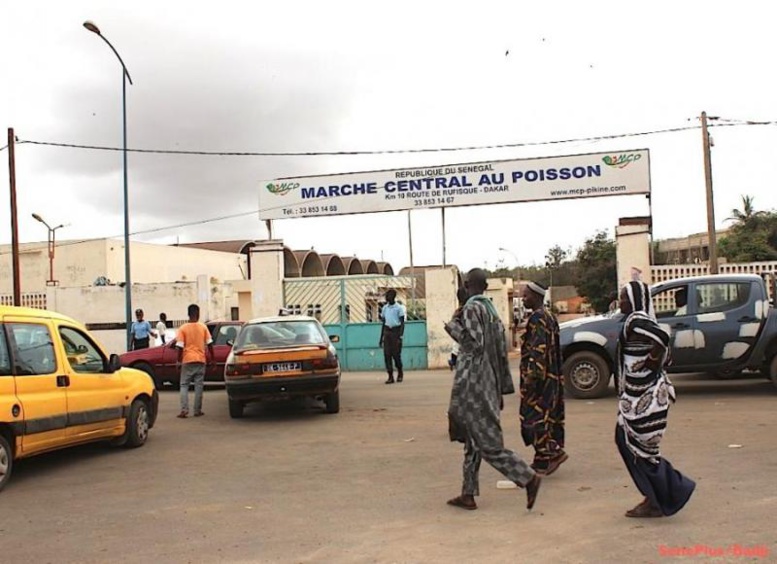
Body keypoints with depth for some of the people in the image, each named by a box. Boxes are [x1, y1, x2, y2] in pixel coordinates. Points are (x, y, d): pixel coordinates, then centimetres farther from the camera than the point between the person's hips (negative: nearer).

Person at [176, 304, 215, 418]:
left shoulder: (183, 328, -4)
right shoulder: (203, 327, 0)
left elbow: (180, 346, -8)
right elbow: (209, 344, 0)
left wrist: (179, 360, 1)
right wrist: (212, 359, 8)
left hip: (187, 360, -1)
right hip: (200, 360, 1)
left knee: (184, 385, 5)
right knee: (198, 385, 7)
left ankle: (184, 410, -6)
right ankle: (197, 411, 7)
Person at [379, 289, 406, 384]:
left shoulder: (399, 308, -3)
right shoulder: (384, 308, 13)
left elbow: (402, 323, -6)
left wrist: (400, 335, -16)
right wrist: (381, 337, 15)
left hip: (396, 331, -5)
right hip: (387, 331, 5)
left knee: (396, 354, -3)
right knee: (387, 354, -4)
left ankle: (400, 373, 19)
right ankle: (390, 376, -1)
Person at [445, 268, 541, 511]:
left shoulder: (472, 308, -11)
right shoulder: (491, 309, 13)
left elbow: (475, 343, -21)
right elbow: (502, 351, 14)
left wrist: (453, 324, -9)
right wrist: (503, 389, 18)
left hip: (473, 385, -9)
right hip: (488, 383, 9)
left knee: (488, 443, -6)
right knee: (473, 441, 13)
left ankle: (529, 478, -9)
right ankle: (468, 494, 18)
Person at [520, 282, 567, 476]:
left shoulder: (537, 318, -15)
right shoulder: (549, 316, 16)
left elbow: (538, 349, -22)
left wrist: (531, 376, -24)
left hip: (540, 378, -10)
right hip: (552, 378, 10)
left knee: (535, 416, -5)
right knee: (548, 416, 10)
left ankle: (553, 452, -6)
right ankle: (543, 460, 14)